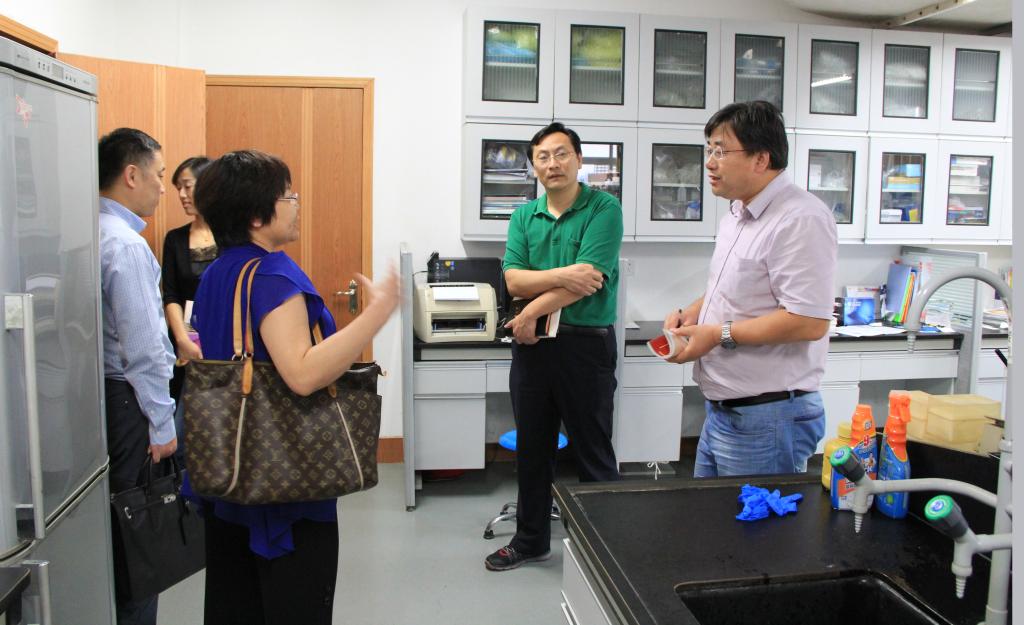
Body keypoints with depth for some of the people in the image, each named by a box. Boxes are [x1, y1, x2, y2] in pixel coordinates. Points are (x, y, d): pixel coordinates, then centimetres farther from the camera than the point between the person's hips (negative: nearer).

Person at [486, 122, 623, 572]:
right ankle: (531, 539, 33)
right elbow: (513, 280, -4)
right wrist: (561, 275, -19)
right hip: (531, 344, 5)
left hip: (586, 344, -5)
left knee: (593, 451, 5)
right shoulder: (524, 216, 9)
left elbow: (588, 281, -17)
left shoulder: (604, 209, -7)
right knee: (532, 448, 16)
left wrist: (533, 311, -13)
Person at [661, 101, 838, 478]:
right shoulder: (737, 214, 14)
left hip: (767, 420, -10)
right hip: (721, 412, 10)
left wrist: (720, 334, -20)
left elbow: (810, 321, -26)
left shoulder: (800, 220, -19)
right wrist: (689, 315, 7)